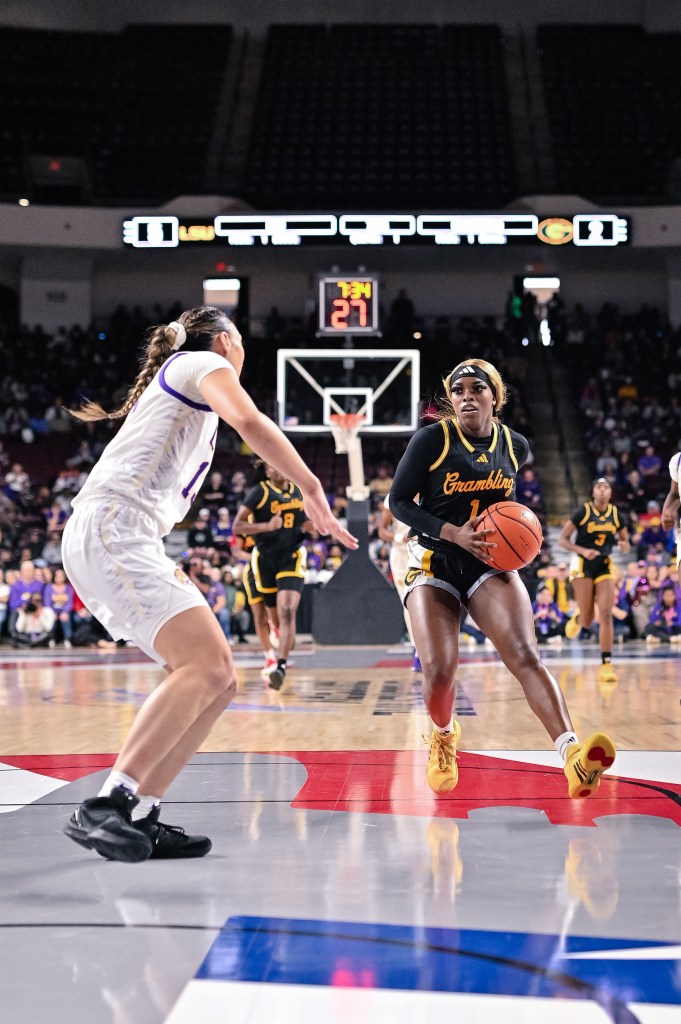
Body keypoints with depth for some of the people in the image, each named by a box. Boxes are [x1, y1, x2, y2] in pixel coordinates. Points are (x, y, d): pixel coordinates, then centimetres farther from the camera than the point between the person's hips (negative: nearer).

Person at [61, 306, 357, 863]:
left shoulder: (175, 380, 33)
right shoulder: (205, 364, 6)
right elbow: (249, 421, -16)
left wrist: (162, 568, 33)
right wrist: (312, 489, -14)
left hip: (125, 542, 10)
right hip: (112, 528, -10)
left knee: (219, 679, 3)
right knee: (205, 664, -23)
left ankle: (139, 817, -1)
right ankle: (105, 806, -30)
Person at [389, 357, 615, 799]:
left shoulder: (515, 445, 3)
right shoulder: (432, 439, -10)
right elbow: (398, 502, -6)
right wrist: (454, 533, -18)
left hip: (490, 563, 2)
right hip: (435, 564, -2)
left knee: (525, 654, -22)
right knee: (439, 670, -16)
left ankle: (574, 759, -38)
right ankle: (444, 737, 21)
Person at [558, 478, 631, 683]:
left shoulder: (616, 515, 2)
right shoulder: (583, 511, -9)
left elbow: (625, 542, 13)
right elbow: (562, 540, -7)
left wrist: (624, 545, -12)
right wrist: (583, 550, -22)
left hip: (604, 567, 3)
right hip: (582, 566, -3)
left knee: (606, 614, -12)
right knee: (587, 621, -2)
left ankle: (606, 664, -9)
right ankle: (577, 617, 37)